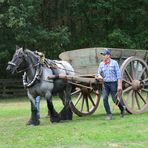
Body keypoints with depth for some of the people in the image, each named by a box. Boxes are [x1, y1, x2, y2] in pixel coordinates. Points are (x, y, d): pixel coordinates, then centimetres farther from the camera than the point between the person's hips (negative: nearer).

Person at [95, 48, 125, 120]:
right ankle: (109, 114, -2)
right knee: (105, 98, -10)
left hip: (113, 83, -4)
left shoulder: (114, 63, -4)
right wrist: (99, 76, -13)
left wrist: (119, 85, -12)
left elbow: (118, 74, -6)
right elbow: (98, 73, 12)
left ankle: (122, 109, 28)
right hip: (105, 84, 4)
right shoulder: (101, 64, 8)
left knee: (115, 99, 0)